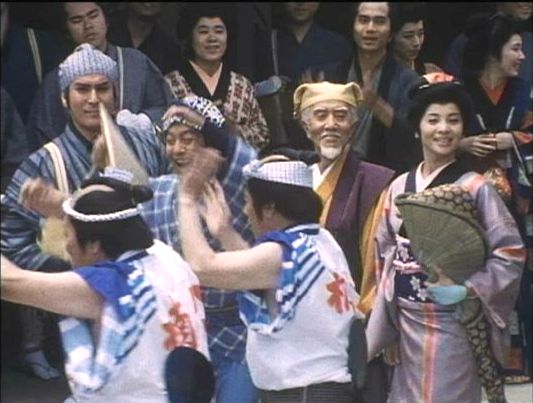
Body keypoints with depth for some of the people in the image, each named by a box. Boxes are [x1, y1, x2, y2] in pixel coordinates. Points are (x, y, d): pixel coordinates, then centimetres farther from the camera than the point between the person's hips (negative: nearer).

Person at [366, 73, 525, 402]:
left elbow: (511, 253, -9)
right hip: (406, 322, 5)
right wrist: (383, 314, 7)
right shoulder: (398, 188, 7)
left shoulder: (475, 188, -8)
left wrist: (466, 289, -16)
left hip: (452, 323, -5)